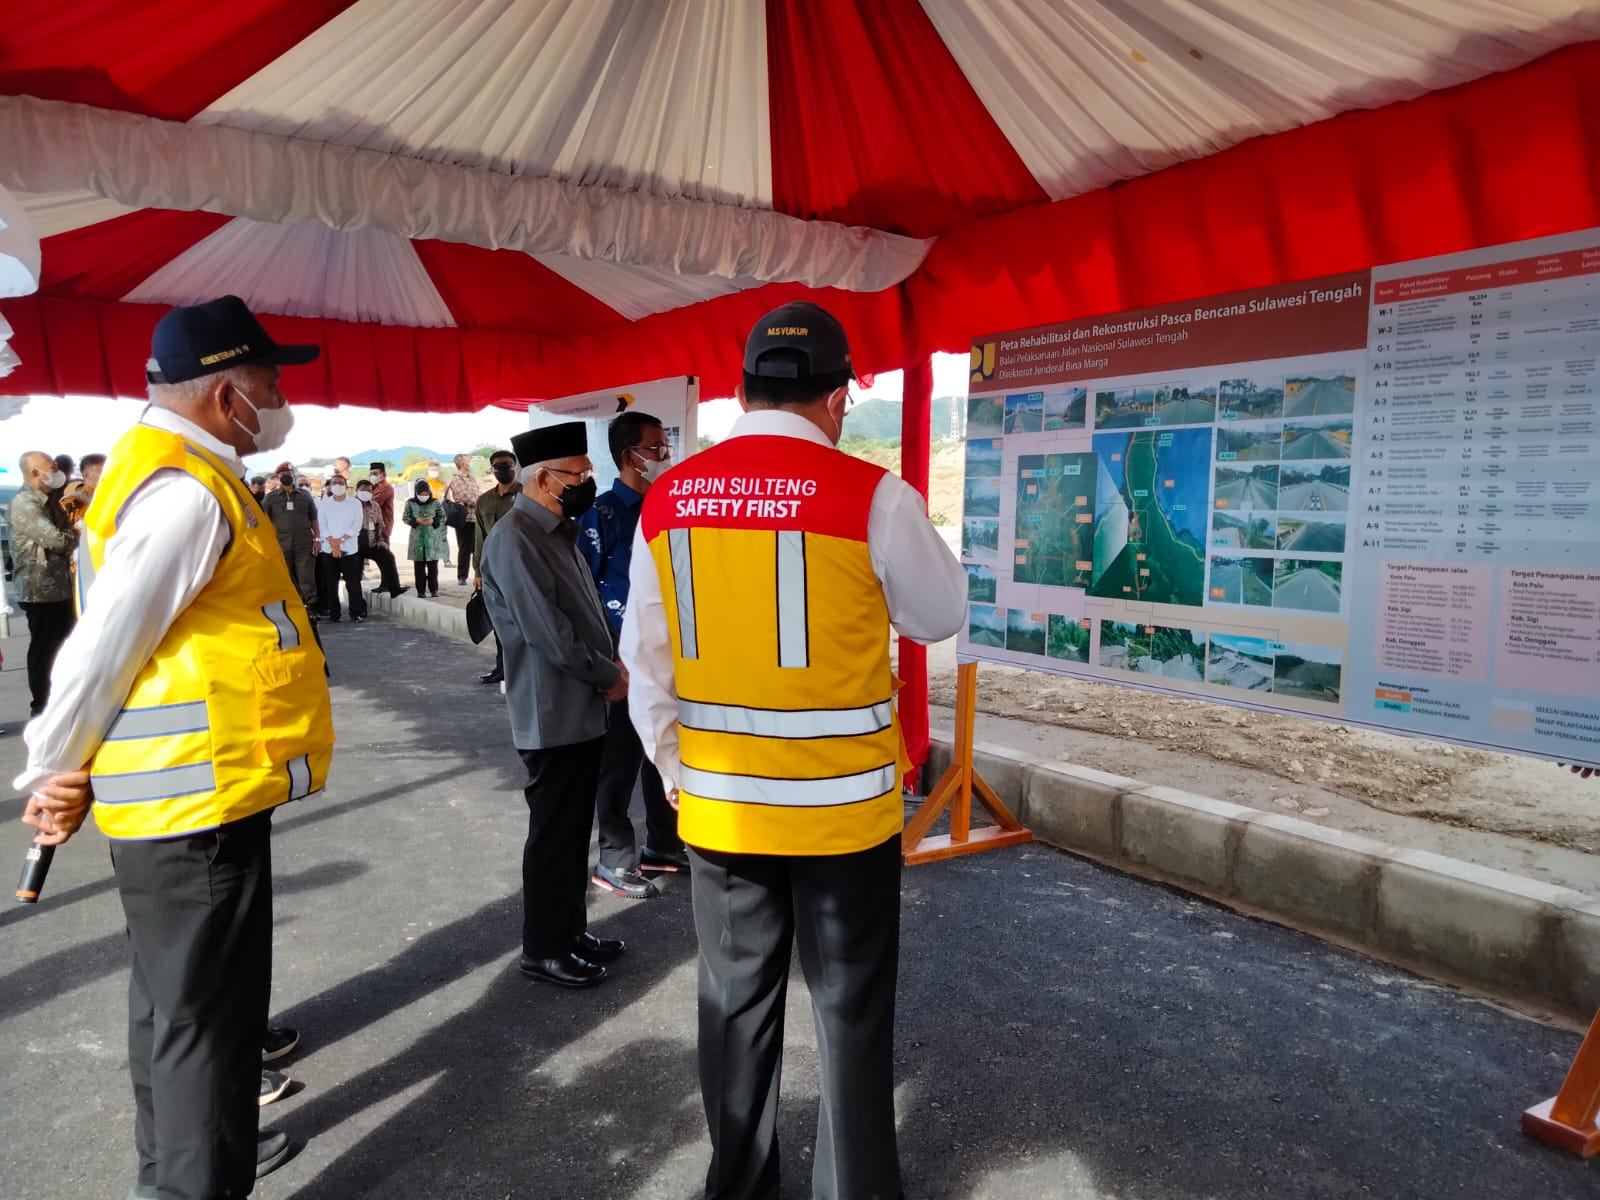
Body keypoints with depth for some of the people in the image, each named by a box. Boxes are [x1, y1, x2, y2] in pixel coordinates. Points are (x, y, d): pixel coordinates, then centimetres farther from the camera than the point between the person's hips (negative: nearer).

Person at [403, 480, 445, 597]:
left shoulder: (435, 503, 1)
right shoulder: (410, 503, 1)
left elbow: (442, 517, 1)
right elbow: (406, 518, 0)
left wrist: (433, 521, -16)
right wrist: (417, 520, -17)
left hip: (432, 538, 0)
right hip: (417, 538, 0)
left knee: (433, 565, 4)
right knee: (419, 566, 4)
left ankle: (434, 589, 12)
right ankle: (421, 590, 10)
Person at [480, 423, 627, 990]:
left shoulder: (558, 530, 11)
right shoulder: (514, 538, -19)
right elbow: (547, 631, -23)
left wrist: (613, 660, 0)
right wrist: (611, 676, -12)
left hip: (583, 708, 9)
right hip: (553, 715, -9)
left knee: (575, 827, 18)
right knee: (553, 832, 4)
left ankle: (570, 929, 32)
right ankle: (543, 949, 20)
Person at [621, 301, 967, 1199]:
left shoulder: (666, 500, -1)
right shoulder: (871, 494, -14)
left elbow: (646, 665, 4)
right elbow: (941, 617, 1)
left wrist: (679, 771, 15)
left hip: (717, 804, 4)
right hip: (842, 805, -3)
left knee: (736, 1001, 19)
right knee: (850, 1008, 15)